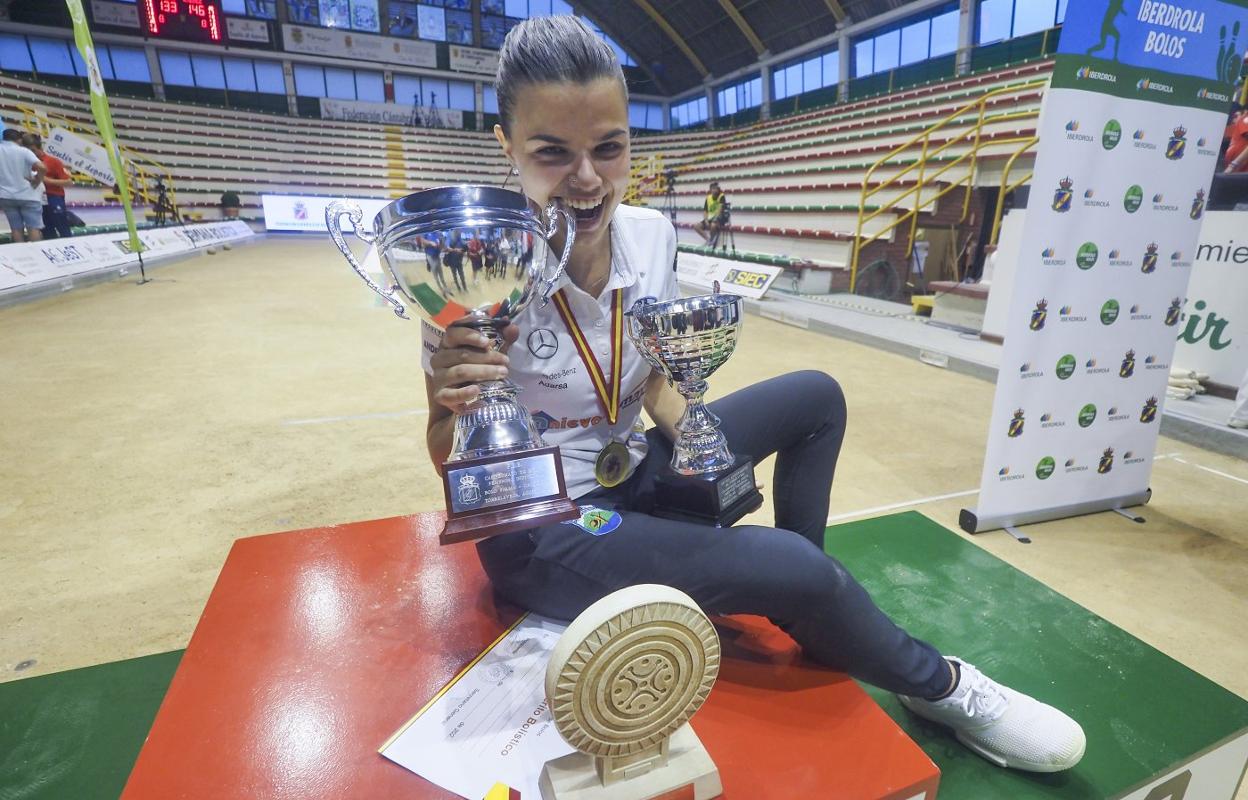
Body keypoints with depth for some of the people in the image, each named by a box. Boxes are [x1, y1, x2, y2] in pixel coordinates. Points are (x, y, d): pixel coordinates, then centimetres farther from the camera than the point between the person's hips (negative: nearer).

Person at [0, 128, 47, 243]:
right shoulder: (24, 151, -6)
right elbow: (42, 168, -21)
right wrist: (37, 182, -5)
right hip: (27, 195, -3)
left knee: (16, 229, 8)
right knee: (34, 228, -2)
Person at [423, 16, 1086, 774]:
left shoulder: (652, 235, -8)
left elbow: (655, 379, 4)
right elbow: (456, 470, -14)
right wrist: (446, 411, -35)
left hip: (630, 473, 6)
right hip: (540, 530, -6)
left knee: (816, 396, 3)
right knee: (796, 570, -21)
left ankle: (804, 612, 15)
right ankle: (940, 686, 14)